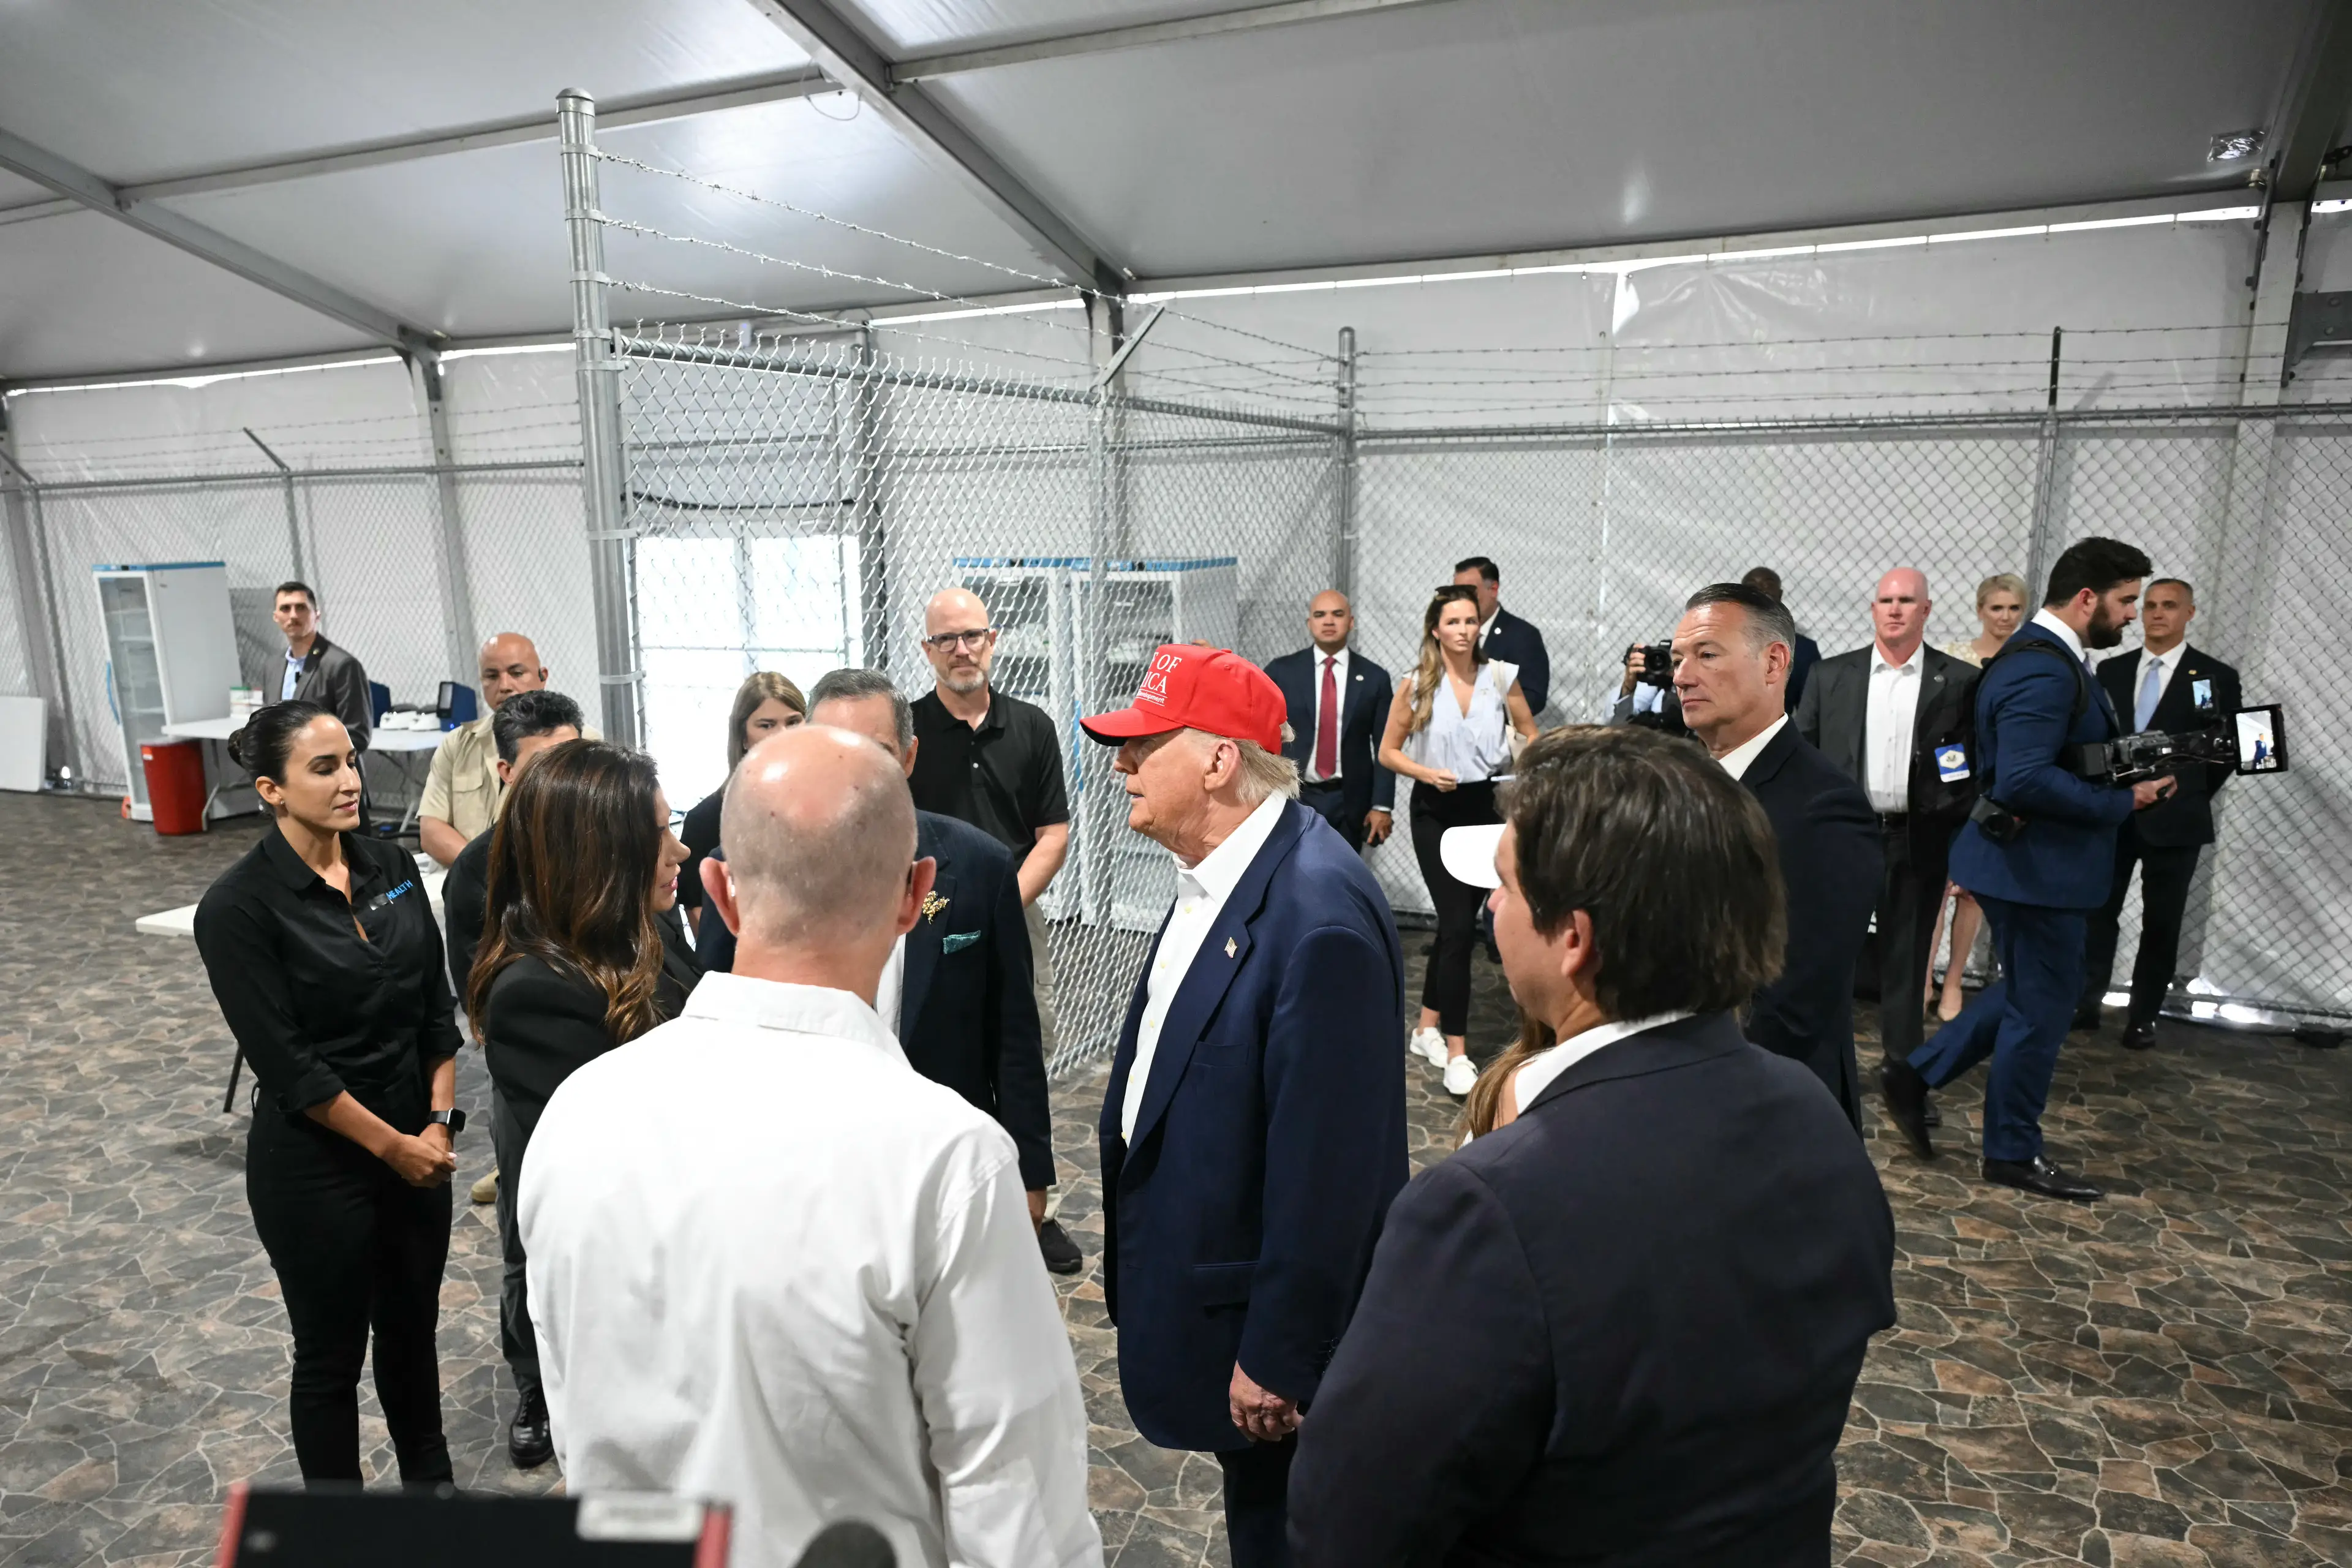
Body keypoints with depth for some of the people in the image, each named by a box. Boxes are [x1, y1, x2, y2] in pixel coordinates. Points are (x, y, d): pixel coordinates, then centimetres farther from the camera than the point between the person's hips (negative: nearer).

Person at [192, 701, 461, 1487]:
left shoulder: (392, 866, -1)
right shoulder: (239, 907, -16)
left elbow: (437, 1007, 3)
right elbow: (286, 1064, -17)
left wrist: (439, 1122, -5)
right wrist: (391, 1146, -13)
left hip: (417, 1140, 5)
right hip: (315, 1162, -5)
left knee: (412, 1326, 21)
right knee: (331, 1354, 13)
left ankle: (431, 1485, 41)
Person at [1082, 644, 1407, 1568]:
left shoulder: (1320, 918, -30)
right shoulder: (1213, 875, 0)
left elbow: (1325, 1165, -27)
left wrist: (1276, 1359, -20)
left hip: (1264, 1318, -8)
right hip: (1192, 1274, 8)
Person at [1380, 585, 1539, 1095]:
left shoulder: (1502, 677, -2)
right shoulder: (1416, 686, -6)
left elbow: (1529, 734, 8)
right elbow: (1388, 752, 0)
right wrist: (1427, 773, -17)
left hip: (1488, 805, 3)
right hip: (1437, 812, -2)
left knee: (1457, 921, 12)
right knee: (1459, 926, -10)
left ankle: (1428, 1027, 29)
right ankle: (1456, 1052, -3)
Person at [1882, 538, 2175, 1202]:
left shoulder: (2046, 657, 10)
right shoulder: (2043, 670, -23)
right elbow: (2026, 780, -32)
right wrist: (2124, 803, -21)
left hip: (2035, 863, 10)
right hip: (2037, 866, -10)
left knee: (2031, 994, 21)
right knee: (2041, 1006, 4)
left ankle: (1916, 1077, 24)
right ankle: (2013, 1153, 21)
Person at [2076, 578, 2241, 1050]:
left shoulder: (2216, 676, -1)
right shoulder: (2112, 670, 7)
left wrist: (2191, 798, -3)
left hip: (2173, 820, -2)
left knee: (2161, 924, 7)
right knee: (2097, 913, 6)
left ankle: (2143, 1016, 17)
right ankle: (2086, 1003, 17)